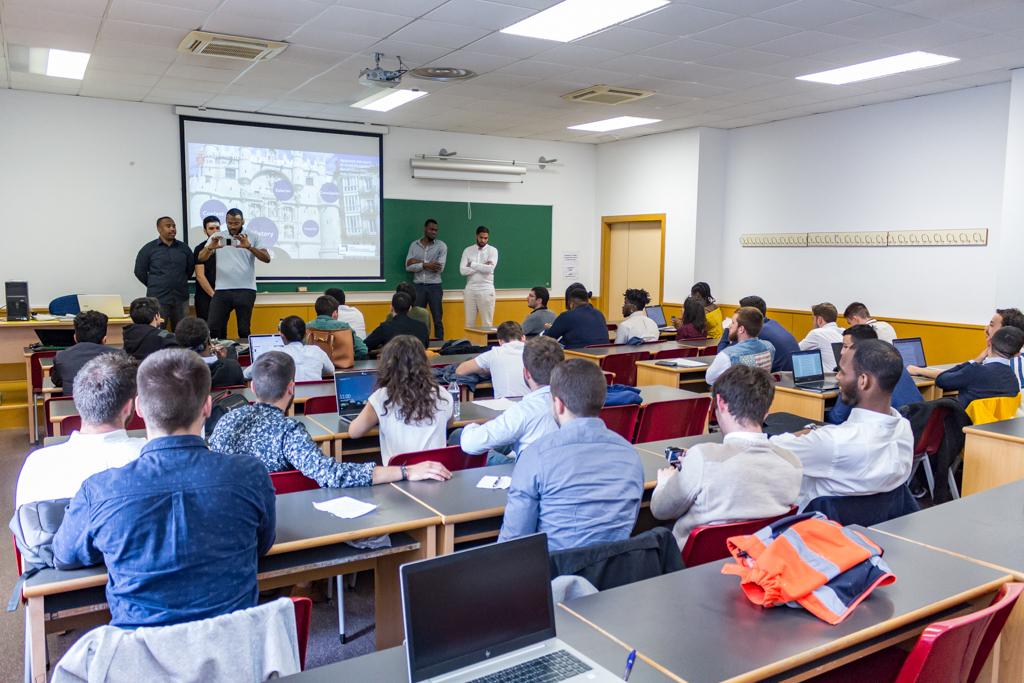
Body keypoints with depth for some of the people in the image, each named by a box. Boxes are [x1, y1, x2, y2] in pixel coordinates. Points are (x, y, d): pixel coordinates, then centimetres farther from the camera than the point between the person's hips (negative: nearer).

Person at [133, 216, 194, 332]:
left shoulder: (184, 248, 11)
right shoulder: (148, 249, 3)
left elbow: (191, 268, 20)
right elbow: (139, 272, 7)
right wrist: (154, 285, 7)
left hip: (181, 299, 3)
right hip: (158, 299, -3)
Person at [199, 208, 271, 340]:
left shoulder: (253, 238, 8)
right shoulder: (217, 237, 14)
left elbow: (267, 258, -5)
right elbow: (201, 258, 5)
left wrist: (249, 247, -20)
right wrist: (210, 248, -17)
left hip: (245, 290, -2)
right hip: (221, 290, 2)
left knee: (244, 331, -1)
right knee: (214, 328, -2)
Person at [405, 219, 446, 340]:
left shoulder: (441, 246, 2)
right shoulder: (414, 245, 9)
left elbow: (440, 268, -10)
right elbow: (408, 266, -2)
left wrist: (418, 262, -8)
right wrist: (425, 265, -15)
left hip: (434, 286, -2)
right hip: (419, 286, 2)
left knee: (438, 319, 1)